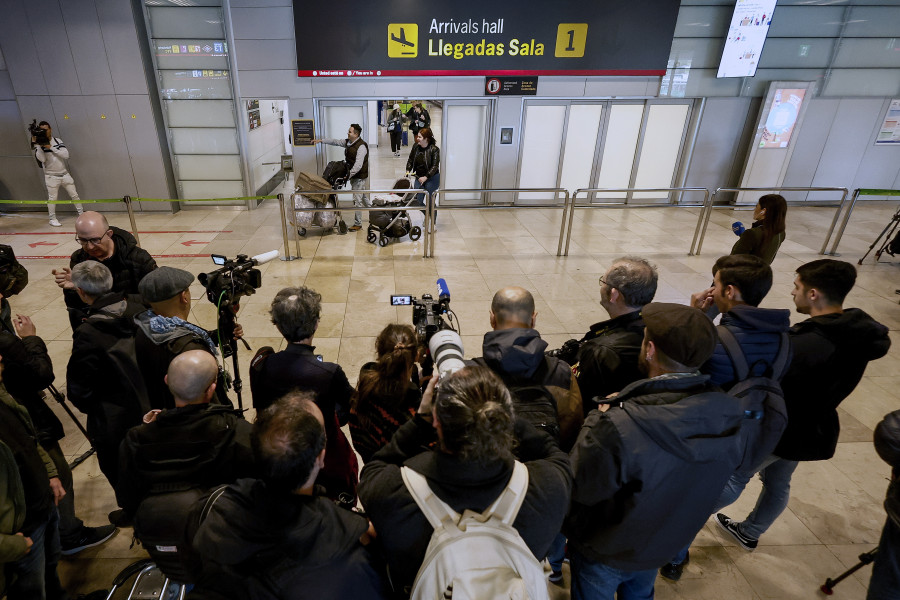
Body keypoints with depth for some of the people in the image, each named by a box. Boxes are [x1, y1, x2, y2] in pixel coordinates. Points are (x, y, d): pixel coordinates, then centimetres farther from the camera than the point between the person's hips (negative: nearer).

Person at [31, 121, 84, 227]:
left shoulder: (58, 141, 3)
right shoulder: (39, 144, -4)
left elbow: (66, 155, -10)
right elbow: (42, 159, -18)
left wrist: (51, 147, -16)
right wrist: (36, 144, -21)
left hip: (64, 173, 2)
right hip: (51, 176, -2)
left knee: (74, 195, 7)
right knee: (52, 198, 2)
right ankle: (52, 219, 12)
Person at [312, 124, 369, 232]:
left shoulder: (361, 147, -22)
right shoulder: (348, 142, 7)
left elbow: (358, 165, -27)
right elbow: (335, 142, 19)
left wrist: (349, 175, -25)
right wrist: (321, 140, 19)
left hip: (360, 176, -9)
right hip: (353, 175, 9)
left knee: (357, 200, -3)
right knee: (363, 197, 19)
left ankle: (358, 224, 6)